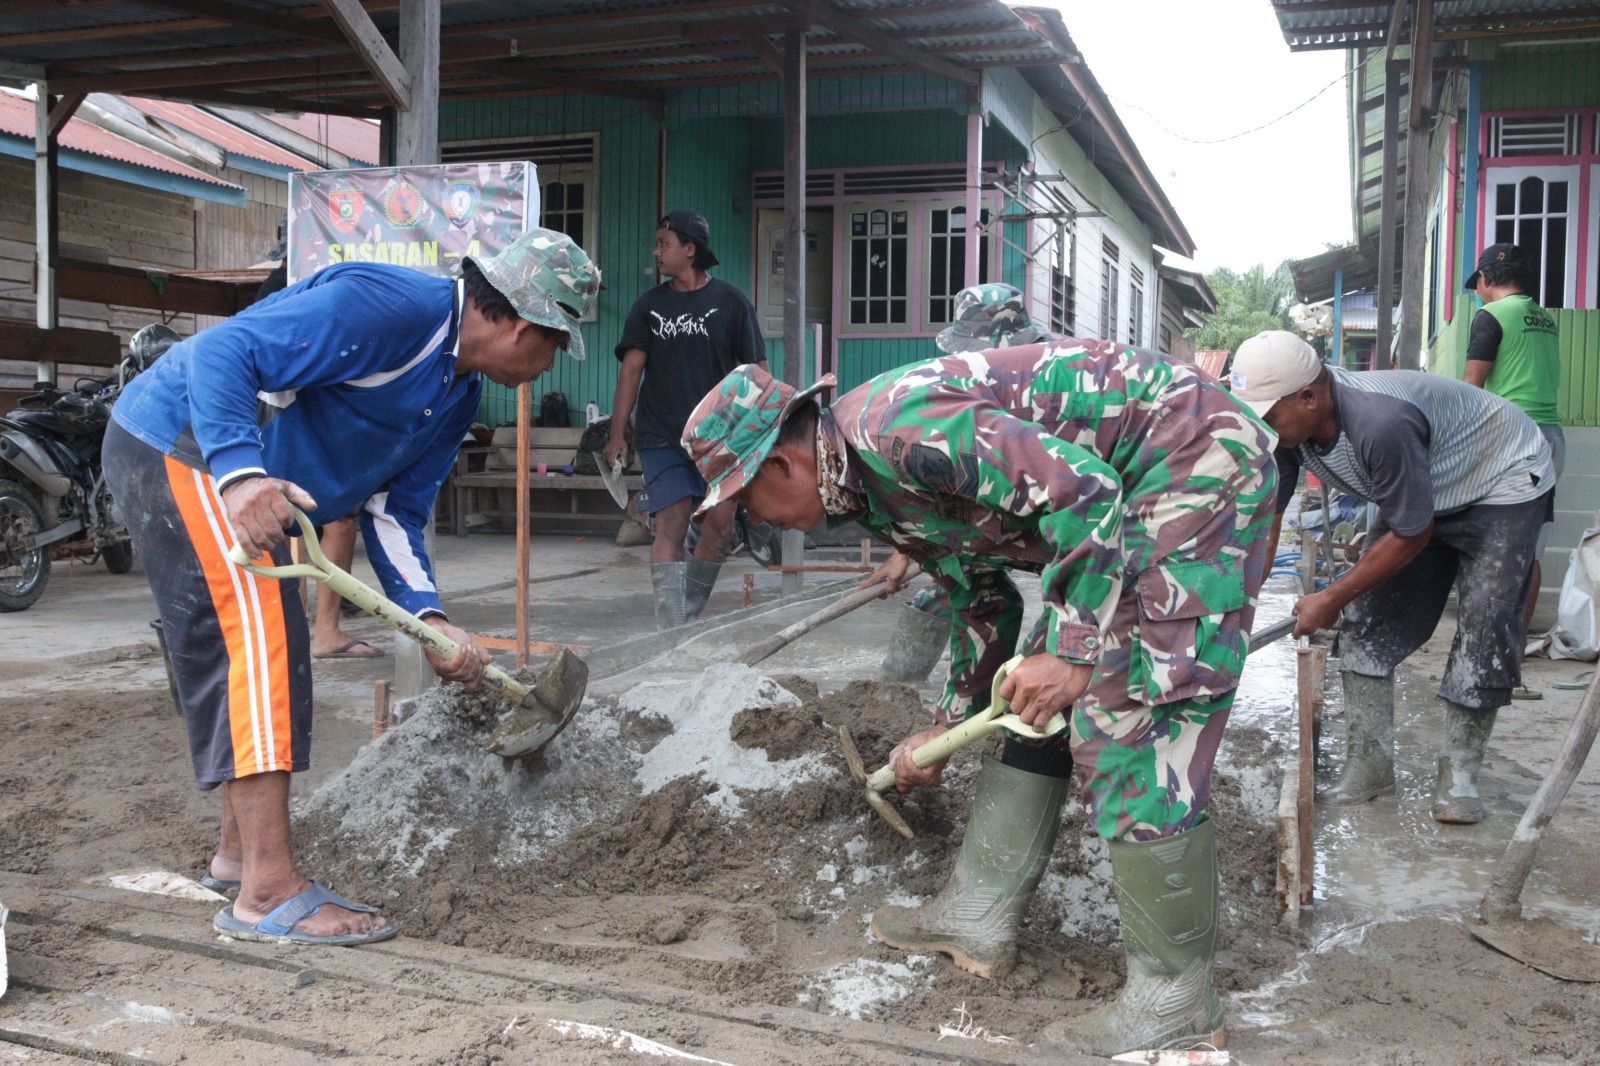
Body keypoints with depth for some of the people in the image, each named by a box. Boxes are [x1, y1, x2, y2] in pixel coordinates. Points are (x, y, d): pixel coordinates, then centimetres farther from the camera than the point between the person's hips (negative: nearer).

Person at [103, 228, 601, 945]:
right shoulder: (388, 308, -24)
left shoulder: (460, 394, 7)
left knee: (255, 650, 15)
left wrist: (427, 617, -7)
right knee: (260, 641, -16)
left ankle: (240, 852, 30)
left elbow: (395, 511, 7)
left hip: (236, 474, 11)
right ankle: (268, 894, -14)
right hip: (180, 446, -11)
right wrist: (241, 473, -42)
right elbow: (222, 353, -29)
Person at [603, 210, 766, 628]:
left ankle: (689, 614, 16)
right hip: (661, 436, 0)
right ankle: (671, 630, -8)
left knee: (720, 524, -4)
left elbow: (756, 370, 4)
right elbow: (631, 369, 5)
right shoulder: (649, 305, 9)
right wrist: (617, 434, -2)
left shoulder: (731, 302, 4)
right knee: (670, 528, -8)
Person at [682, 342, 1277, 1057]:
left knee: (1129, 717, -12)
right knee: (1036, 702, 13)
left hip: (1194, 459, -11)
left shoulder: (892, 429, -23)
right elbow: (983, 601, 21)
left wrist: (1071, 652, -25)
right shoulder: (875, 491, 10)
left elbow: (1081, 486, -28)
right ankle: (979, 909, 24)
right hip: (1126, 490, 11)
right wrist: (944, 733, 26)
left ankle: (1175, 998, 0)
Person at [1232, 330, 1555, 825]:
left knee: (1485, 620, -17)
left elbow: (1413, 533, -31)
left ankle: (1458, 775, -6)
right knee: (1369, 615, -3)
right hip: (1425, 488, 7)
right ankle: (1370, 766, 4)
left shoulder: (1380, 422, -43)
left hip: (1506, 481, -7)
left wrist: (1332, 600, -24)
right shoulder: (1288, 427, -19)